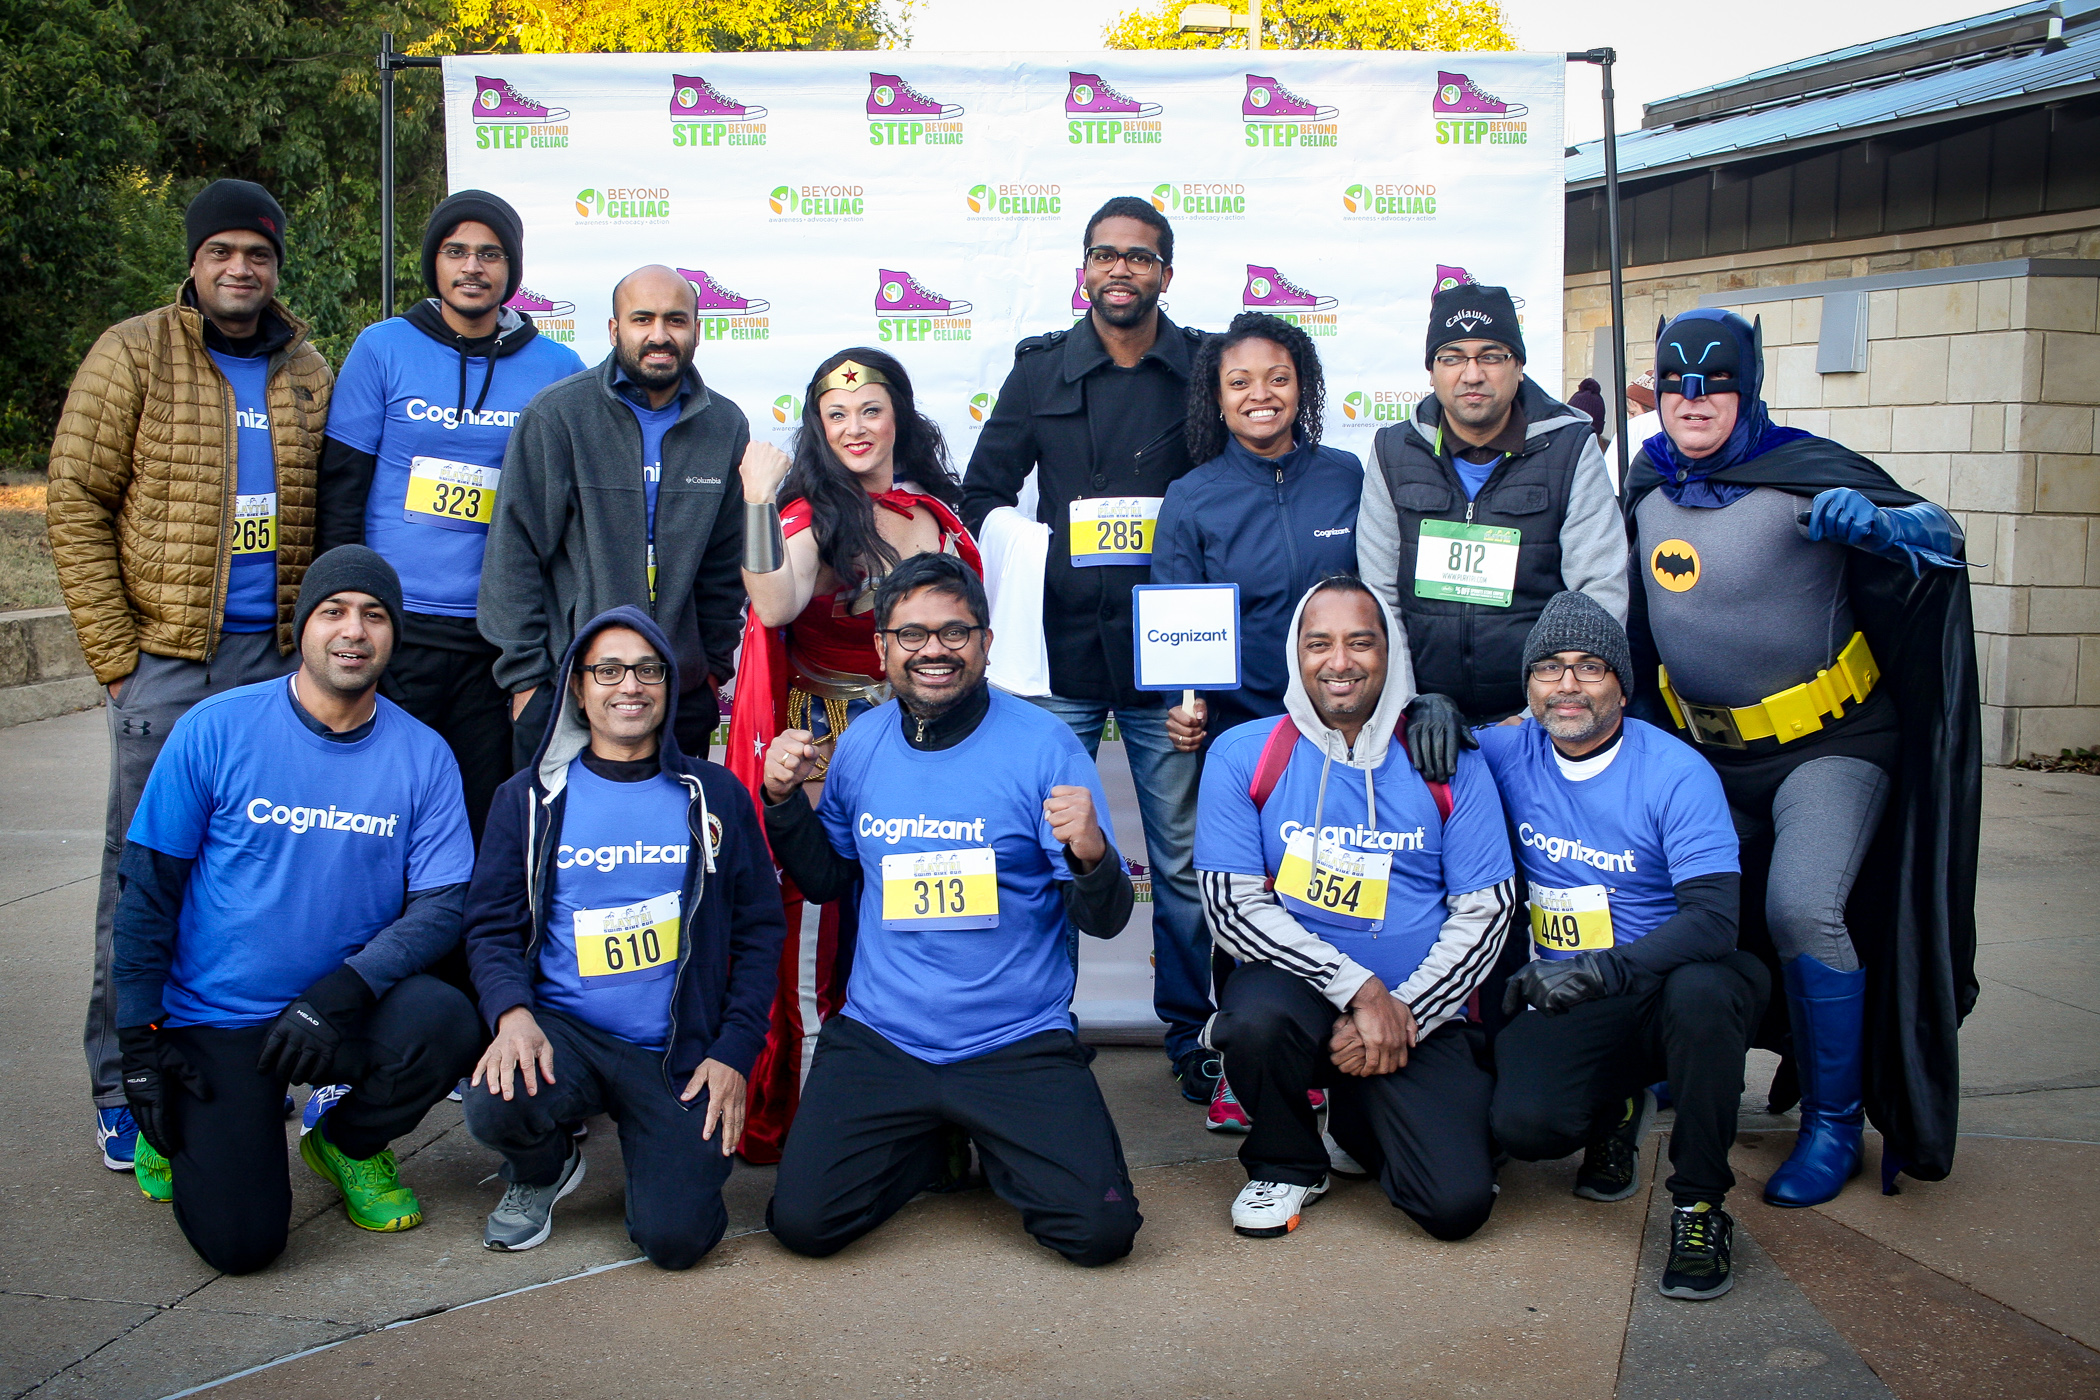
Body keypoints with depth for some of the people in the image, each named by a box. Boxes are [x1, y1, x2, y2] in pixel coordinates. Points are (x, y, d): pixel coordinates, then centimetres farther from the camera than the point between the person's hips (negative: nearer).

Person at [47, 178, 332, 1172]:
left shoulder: (307, 373, 11)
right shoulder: (134, 355, 0)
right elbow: (75, 506, -3)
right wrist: (115, 656, -8)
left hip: (281, 658, 4)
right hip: (168, 657, -3)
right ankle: (125, 1087, 10)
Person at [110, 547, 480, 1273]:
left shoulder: (422, 756, -3)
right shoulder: (216, 729, -8)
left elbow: (441, 904, -7)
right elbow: (149, 889, -4)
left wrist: (345, 988, -23)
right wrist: (141, 1038, -7)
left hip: (345, 1011, 2)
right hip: (215, 1017, -2)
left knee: (446, 1024, -30)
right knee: (240, 1240, -15)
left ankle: (350, 1143, 4)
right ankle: (180, 1127, 21)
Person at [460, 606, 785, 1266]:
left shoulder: (715, 795, 6)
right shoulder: (529, 798, 7)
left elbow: (759, 930, 7)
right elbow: (490, 927, 4)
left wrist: (733, 1052, -3)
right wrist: (512, 1011, -17)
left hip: (682, 1052, 0)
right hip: (564, 1032, 1)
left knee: (675, 1237, -17)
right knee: (495, 1107, -33)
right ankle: (543, 1168, 7)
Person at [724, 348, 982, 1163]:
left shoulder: (937, 510, 12)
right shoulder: (811, 513, -2)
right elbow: (773, 606, -22)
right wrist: (758, 501, -27)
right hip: (823, 746, -4)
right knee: (817, 920, -6)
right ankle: (801, 1111, 4)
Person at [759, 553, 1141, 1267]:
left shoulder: (1043, 744, -9)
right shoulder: (861, 743, 3)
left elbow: (1106, 920, -9)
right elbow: (827, 879, 17)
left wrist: (1092, 854, -31)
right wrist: (784, 800, -1)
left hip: (1020, 1043, -3)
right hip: (877, 1040, 3)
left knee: (1101, 1230, -17)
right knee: (803, 1222, -12)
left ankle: (993, 1147, 17)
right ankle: (931, 1144, 19)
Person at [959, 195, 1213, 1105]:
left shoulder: (1207, 369, 4)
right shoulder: (1041, 369, 7)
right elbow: (984, 491, 12)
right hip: (1062, 654, 1)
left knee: (1184, 854, 5)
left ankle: (1191, 1031, 18)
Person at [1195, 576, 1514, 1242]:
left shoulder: (1447, 762, 0)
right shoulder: (1242, 756, -3)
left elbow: (1484, 911, -1)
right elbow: (1232, 905, -8)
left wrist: (1403, 1010, -14)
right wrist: (1359, 988, -18)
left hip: (1418, 1012, 1)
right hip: (1293, 981, -1)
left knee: (1458, 1205, -16)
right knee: (1256, 1019, -37)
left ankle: (1358, 1125, 21)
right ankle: (1286, 1163, -2)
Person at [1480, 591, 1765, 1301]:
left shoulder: (1678, 775, -12)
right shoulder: (1511, 752, 0)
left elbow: (1713, 918, -21)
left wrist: (1605, 969, -36)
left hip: (1668, 982, -2)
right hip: (1565, 1003, 3)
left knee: (1700, 991, -38)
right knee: (1524, 1124, -25)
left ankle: (1700, 1206, -17)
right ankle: (1614, 1108, 14)